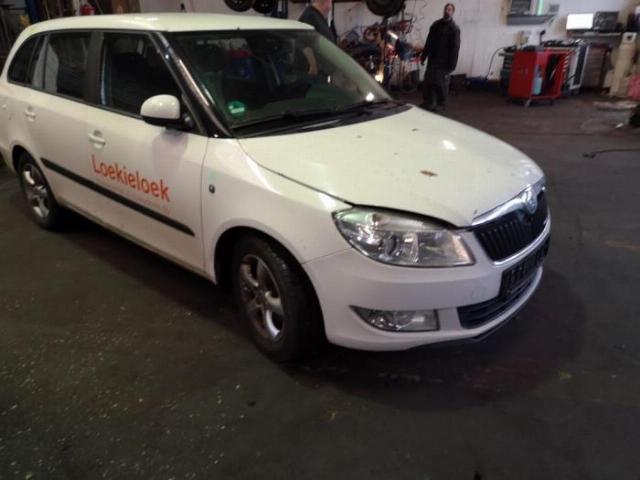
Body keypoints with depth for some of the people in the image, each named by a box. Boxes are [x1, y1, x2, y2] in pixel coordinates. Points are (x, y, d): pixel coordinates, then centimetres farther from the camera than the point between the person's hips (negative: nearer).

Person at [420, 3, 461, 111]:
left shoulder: (454, 29, -5)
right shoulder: (436, 24, 13)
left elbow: (455, 48, -10)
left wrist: (452, 64, -17)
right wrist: (423, 56, 13)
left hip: (444, 61, -6)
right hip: (433, 59, 6)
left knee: (441, 83, -2)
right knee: (428, 82, 6)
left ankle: (441, 104, 10)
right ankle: (428, 102, 17)